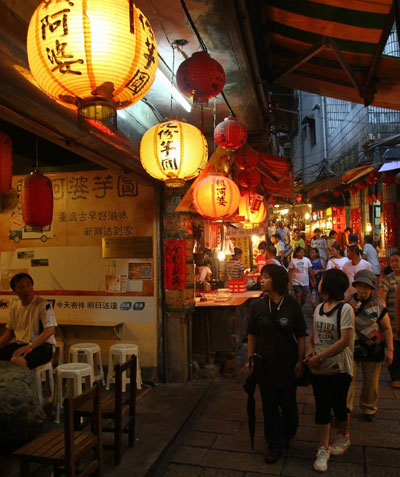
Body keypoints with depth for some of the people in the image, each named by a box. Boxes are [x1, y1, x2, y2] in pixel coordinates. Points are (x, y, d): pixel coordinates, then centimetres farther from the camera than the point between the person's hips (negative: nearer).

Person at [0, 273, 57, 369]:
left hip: (42, 345, -7)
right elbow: (10, 331, 22)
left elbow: (50, 330, -19)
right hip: (20, 345, 7)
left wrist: (30, 346, -26)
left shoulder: (43, 305, -10)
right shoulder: (15, 307, 12)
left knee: (16, 361, -33)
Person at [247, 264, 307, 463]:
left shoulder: (292, 305, -11)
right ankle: (274, 445, 28)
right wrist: (250, 359, 2)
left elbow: (301, 335, -5)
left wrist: (300, 361, -6)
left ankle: (289, 434, 44)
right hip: (265, 363, 1)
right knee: (269, 405, 10)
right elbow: (252, 334, 3)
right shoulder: (258, 305, -5)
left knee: (288, 402, 15)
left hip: (287, 363, -1)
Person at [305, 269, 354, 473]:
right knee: (321, 408, 7)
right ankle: (323, 449, 18)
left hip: (340, 368, -5)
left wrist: (320, 357, -21)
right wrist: (310, 348, -5)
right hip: (319, 368, 5)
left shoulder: (345, 309, -17)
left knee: (339, 406, 15)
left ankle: (342, 437, 41)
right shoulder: (319, 308, 4)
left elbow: (345, 341, -22)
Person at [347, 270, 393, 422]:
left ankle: (368, 409, 38)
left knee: (371, 383, 15)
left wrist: (390, 350, -2)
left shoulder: (378, 305, -6)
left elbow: (387, 329, 1)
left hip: (372, 350, 1)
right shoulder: (347, 302, -5)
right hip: (350, 348, 0)